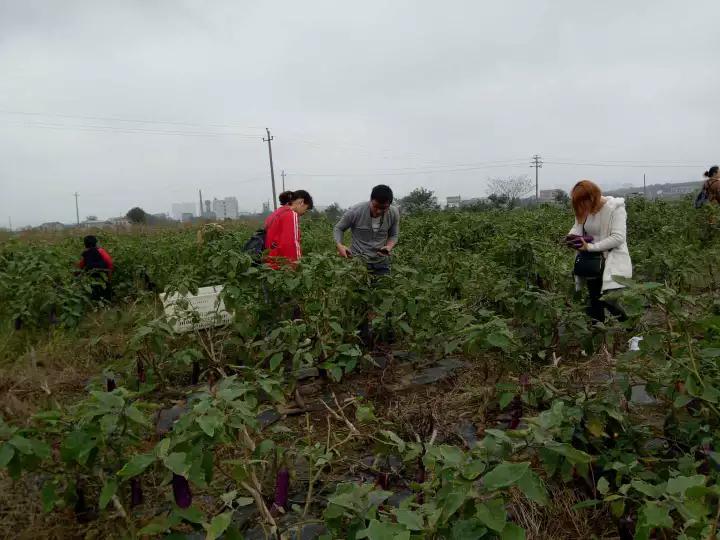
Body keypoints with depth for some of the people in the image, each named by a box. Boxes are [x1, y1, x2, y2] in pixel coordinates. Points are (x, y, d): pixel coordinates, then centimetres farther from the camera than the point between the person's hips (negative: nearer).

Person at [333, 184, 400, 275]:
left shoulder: (394, 213, -9)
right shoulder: (355, 211, -17)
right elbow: (338, 228, -2)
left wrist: (389, 247, -16)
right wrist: (339, 245, -21)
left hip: (381, 263, 2)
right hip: (357, 261, -2)